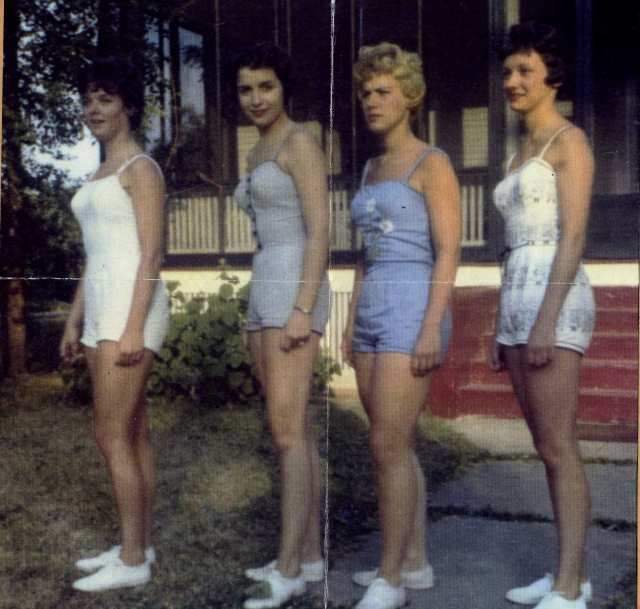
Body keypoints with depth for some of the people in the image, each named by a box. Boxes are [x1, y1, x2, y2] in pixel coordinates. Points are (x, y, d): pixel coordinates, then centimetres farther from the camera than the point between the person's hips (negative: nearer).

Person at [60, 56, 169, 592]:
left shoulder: (140, 169, -6)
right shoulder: (100, 175, 20)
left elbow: (151, 254, -14)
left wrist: (133, 327, -21)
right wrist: (74, 322, 19)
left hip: (132, 303, -9)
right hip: (102, 306, 9)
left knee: (112, 435, -8)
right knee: (132, 432, 10)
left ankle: (132, 560, -1)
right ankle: (139, 545, 18)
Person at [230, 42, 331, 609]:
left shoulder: (300, 143, -6)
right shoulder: (258, 153, 21)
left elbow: (320, 232, -14)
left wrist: (302, 309, -22)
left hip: (296, 287, -9)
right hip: (265, 292, 10)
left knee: (287, 432, -12)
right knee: (297, 431, 9)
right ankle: (311, 556, 15)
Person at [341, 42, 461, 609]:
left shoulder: (431, 163, -5)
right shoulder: (372, 169, 17)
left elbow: (448, 252, -12)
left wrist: (431, 328, -19)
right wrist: (351, 322, 18)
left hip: (413, 309, -8)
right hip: (371, 313, 8)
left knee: (389, 445, -9)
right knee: (396, 446, 10)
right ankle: (416, 561, 20)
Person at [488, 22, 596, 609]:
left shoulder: (568, 141, -3)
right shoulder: (520, 154, 20)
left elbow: (573, 237, -12)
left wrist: (546, 320, -20)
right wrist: (503, 328, 17)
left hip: (555, 298, -8)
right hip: (517, 298, 8)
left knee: (559, 449, -7)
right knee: (547, 446, 9)